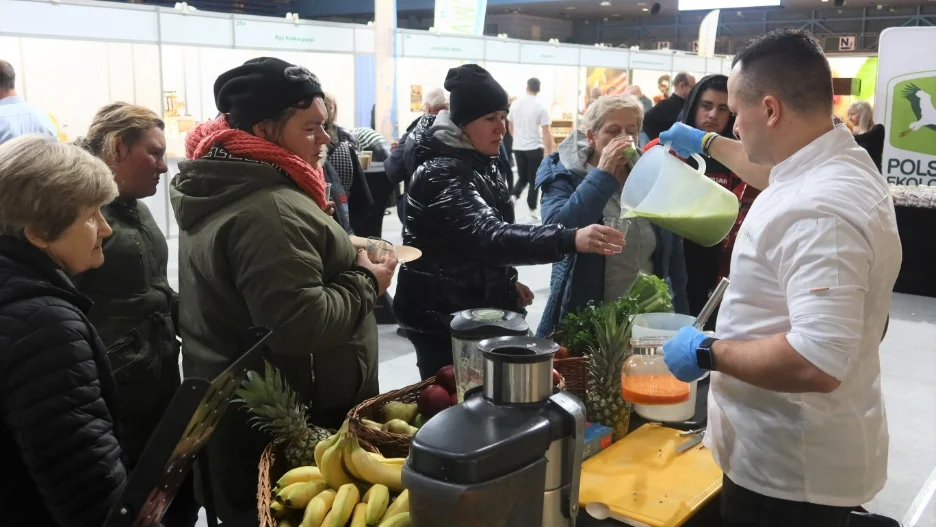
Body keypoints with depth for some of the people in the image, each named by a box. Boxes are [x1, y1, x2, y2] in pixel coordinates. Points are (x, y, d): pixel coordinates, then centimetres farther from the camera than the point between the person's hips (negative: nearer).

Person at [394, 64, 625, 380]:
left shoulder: (480, 160, 5)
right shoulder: (442, 173, -25)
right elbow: (487, 237, -40)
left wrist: (507, 283, 7)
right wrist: (571, 240, -50)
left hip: (476, 309, 9)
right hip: (441, 316, -9)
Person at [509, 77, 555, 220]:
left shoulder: (515, 103, 2)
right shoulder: (541, 107, -10)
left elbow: (510, 126, 13)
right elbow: (546, 132, -12)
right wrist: (549, 152, -6)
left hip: (518, 148, 4)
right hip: (535, 148, -4)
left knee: (522, 177, 18)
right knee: (533, 180, 8)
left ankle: (514, 196, -7)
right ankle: (532, 210, 12)